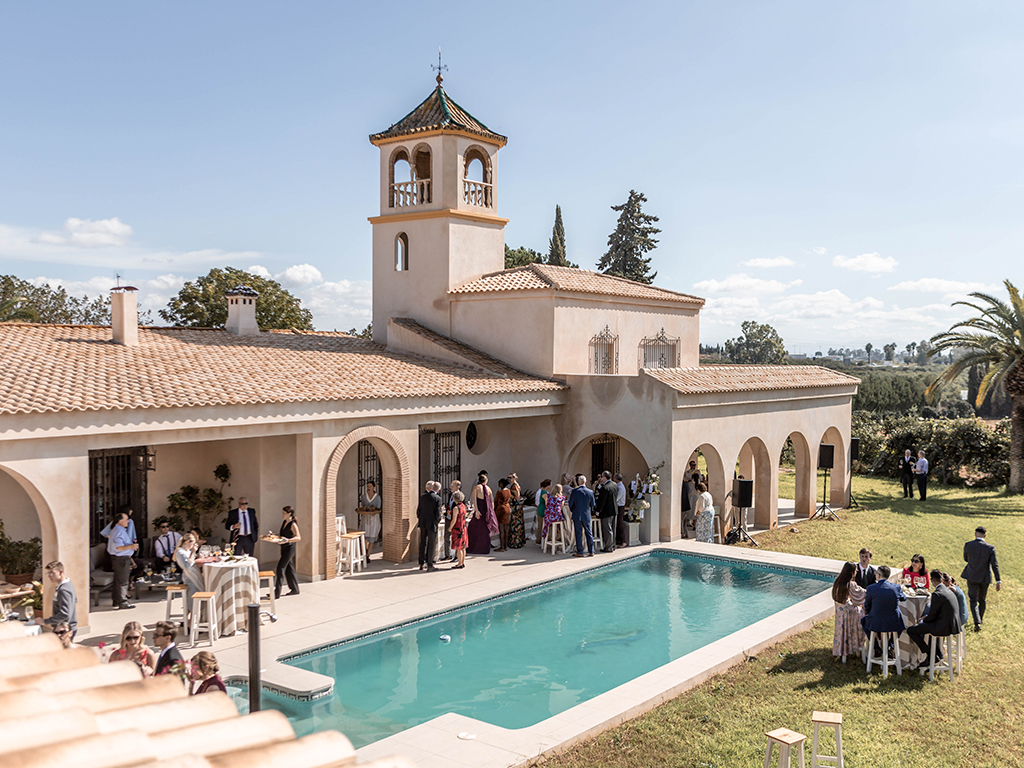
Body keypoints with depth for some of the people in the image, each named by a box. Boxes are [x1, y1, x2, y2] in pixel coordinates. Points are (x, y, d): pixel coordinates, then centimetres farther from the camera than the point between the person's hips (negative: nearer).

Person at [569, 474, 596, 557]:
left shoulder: (575, 491, -12)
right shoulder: (590, 492, -5)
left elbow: (570, 503, -5)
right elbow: (593, 504, 4)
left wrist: (572, 510, 13)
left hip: (577, 515, -2)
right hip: (587, 515, 2)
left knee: (578, 534, 3)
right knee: (588, 533, 10)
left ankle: (579, 552, 6)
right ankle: (591, 552, 13)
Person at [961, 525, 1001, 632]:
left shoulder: (968, 545, -11)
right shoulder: (990, 548, -11)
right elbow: (995, 565, -11)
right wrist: (998, 581, -8)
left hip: (972, 577, -1)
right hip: (985, 578, 1)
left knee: (973, 600, 2)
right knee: (982, 599, 22)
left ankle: (977, 622, -13)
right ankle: (980, 619, 37)